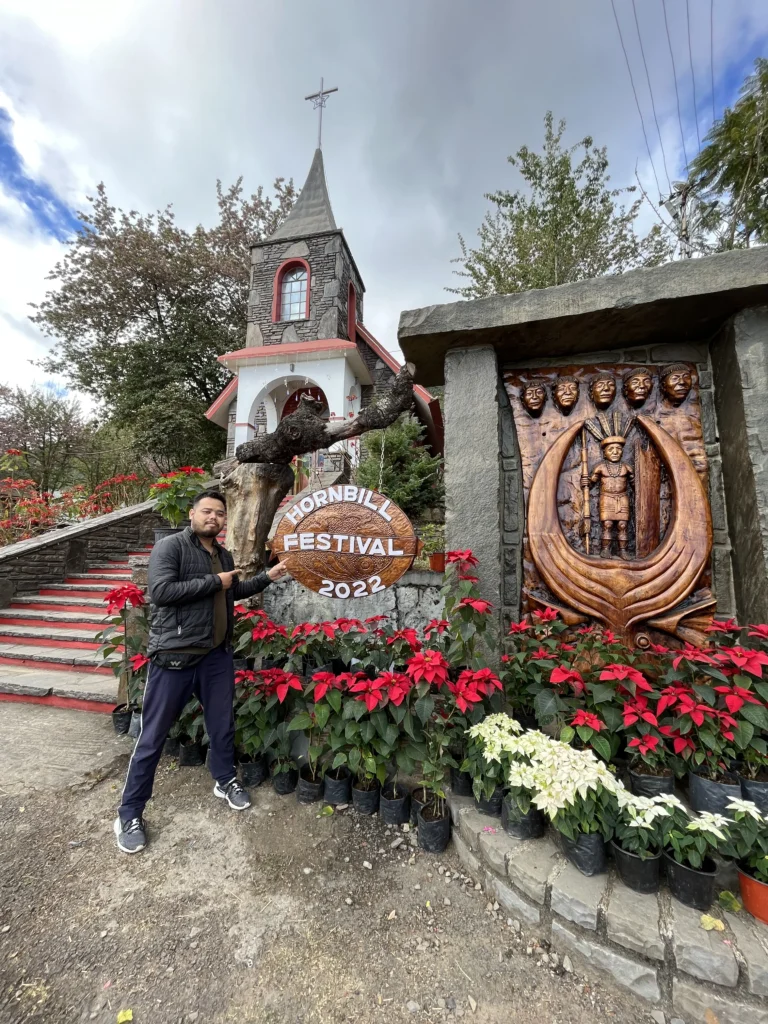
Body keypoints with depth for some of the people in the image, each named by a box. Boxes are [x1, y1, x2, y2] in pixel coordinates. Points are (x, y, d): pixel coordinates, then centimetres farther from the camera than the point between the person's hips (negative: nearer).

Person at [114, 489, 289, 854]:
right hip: (174, 657, -6)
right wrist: (213, 581, -19)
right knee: (153, 737, 9)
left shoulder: (224, 555, 11)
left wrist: (268, 577, 15)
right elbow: (161, 591, -24)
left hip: (217, 655, 7)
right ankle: (129, 815, 28)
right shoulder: (170, 546, -11)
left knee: (222, 725, 19)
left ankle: (225, 781, 42)